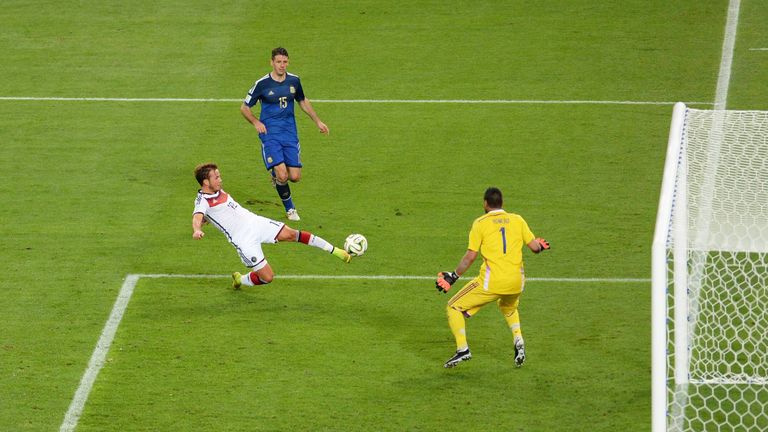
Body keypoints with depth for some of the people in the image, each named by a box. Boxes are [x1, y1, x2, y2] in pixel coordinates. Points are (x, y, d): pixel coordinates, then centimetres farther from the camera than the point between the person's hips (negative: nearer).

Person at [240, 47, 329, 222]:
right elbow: (244, 107, 3)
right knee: (282, 175, -18)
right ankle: (290, 209, 6)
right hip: (270, 133, -4)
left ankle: (276, 175, 32)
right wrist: (256, 123, -10)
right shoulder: (262, 84, -8)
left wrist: (318, 121, 22)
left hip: (290, 133, 4)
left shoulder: (294, 81, 4)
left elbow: (303, 101, 23)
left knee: (295, 176, -4)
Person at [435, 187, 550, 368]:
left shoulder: (480, 223, 0)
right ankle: (519, 342, 15)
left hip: (492, 282, -4)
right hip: (516, 282, 5)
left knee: (454, 307, 10)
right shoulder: (517, 220, 8)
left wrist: (453, 276, 6)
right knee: (509, 307, 37)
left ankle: (462, 349, -4)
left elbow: (470, 257, -4)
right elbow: (535, 246, 7)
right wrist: (541, 245, 31)